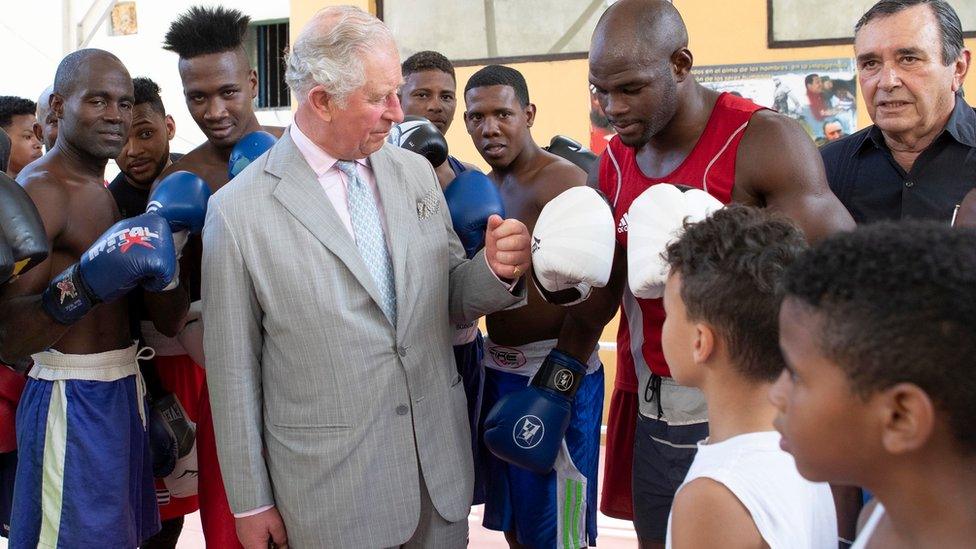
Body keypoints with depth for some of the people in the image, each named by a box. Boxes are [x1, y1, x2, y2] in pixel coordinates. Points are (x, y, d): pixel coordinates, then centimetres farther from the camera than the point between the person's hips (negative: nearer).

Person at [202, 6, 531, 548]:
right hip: (329, 482, -4)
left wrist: (495, 271, -11)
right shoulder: (238, 210, -11)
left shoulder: (416, 172, 3)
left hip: (441, 463, 4)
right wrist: (250, 502, -2)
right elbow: (234, 370, -6)